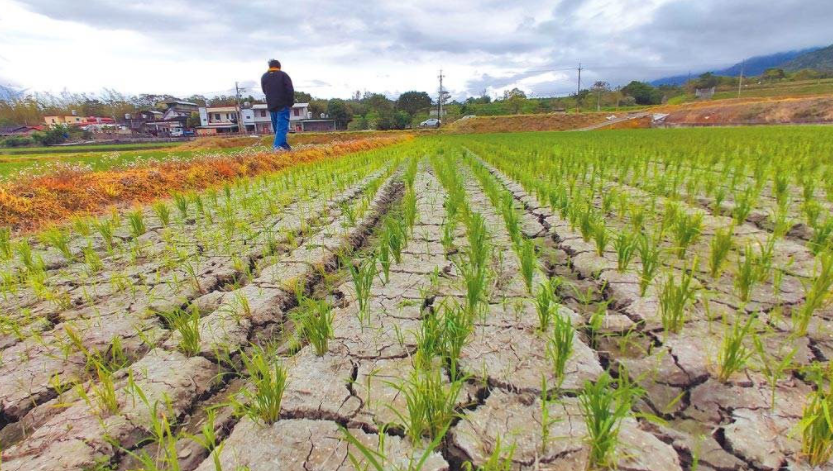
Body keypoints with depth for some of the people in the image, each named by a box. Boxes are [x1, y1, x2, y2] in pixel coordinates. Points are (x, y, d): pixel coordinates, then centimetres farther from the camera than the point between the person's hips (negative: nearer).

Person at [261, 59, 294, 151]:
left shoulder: (264, 77, 11)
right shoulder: (283, 75, -2)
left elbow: (265, 91, 17)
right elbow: (290, 90, -9)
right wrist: (291, 102, -1)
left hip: (271, 106, 5)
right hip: (283, 105, -4)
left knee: (277, 127, 13)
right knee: (282, 126, -10)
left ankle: (284, 146, 16)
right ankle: (277, 145, -25)